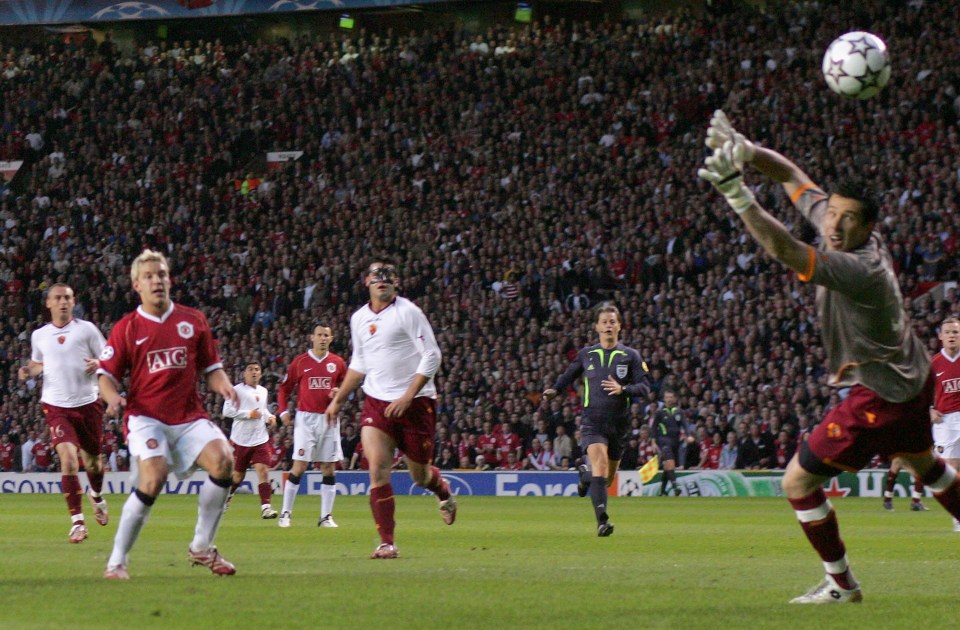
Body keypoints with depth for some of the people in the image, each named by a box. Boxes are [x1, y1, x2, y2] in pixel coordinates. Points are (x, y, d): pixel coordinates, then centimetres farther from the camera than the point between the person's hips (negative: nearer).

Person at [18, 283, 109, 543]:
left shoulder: (86, 329, 0)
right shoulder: (39, 336, 8)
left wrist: (97, 364, -19)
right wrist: (29, 371, 4)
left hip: (88, 403, 0)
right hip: (57, 406, 0)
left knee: (92, 460, 14)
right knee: (68, 458, -19)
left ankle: (97, 496, 49)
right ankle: (77, 521, -13)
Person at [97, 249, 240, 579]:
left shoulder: (193, 320, 11)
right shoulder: (126, 328, 4)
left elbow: (211, 368, 16)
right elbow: (106, 375, 5)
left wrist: (223, 385, -6)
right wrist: (113, 397, -17)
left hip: (189, 416, 3)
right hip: (145, 416, -3)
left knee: (222, 459, -21)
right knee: (154, 476, -27)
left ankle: (201, 548, -3)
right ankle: (116, 562, -14)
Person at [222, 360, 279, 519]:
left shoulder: (263, 391, 12)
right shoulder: (237, 390, -8)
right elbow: (227, 411, -16)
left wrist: (269, 417, 7)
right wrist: (249, 414, -18)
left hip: (261, 439, 4)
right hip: (241, 439, -4)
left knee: (263, 470, -12)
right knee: (238, 475, 9)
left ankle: (266, 506, -18)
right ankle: (226, 497, 37)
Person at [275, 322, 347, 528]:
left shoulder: (338, 363, 7)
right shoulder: (300, 362, 2)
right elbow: (284, 388, 9)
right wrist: (283, 411, -4)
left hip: (329, 419, 3)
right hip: (306, 418, -3)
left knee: (329, 468, 2)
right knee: (299, 466, -9)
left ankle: (326, 516, 7)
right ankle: (285, 513, -1)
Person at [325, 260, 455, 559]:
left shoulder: (408, 312, -9)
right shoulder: (359, 318, 9)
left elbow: (431, 356, -12)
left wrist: (407, 397, -19)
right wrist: (338, 400, 22)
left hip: (415, 402, -4)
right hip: (376, 401, 4)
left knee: (419, 474, 6)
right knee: (377, 467, -15)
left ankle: (444, 491, 44)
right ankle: (386, 542, -12)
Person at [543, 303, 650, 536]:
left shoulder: (630, 356, 3)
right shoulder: (586, 354, 7)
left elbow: (644, 387, -3)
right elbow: (569, 375, 20)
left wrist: (623, 389, -21)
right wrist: (554, 390, 1)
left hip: (619, 422, 2)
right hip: (592, 420, -2)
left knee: (608, 478, 11)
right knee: (600, 463, -24)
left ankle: (585, 474, 48)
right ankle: (602, 520, -28)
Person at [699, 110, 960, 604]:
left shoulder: (859, 269, -33)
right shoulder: (844, 229, -8)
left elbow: (783, 249, -47)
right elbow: (793, 176, 0)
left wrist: (735, 193, -54)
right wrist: (746, 151, -16)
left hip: (878, 395, -10)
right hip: (914, 379, 10)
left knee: (799, 481, -4)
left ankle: (841, 584, 7)